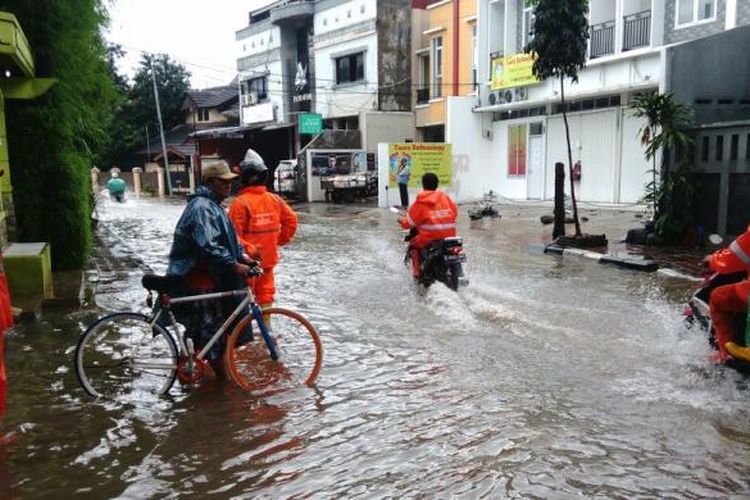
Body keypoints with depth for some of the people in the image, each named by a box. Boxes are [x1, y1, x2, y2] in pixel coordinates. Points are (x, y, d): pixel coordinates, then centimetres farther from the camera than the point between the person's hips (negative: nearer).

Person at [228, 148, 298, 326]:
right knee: (265, 295, 16)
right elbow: (291, 220, 7)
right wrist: (281, 239, 14)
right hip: (268, 259, 5)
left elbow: (234, 233, -20)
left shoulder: (240, 202, -16)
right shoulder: (275, 200, 0)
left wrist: (246, 249, -12)